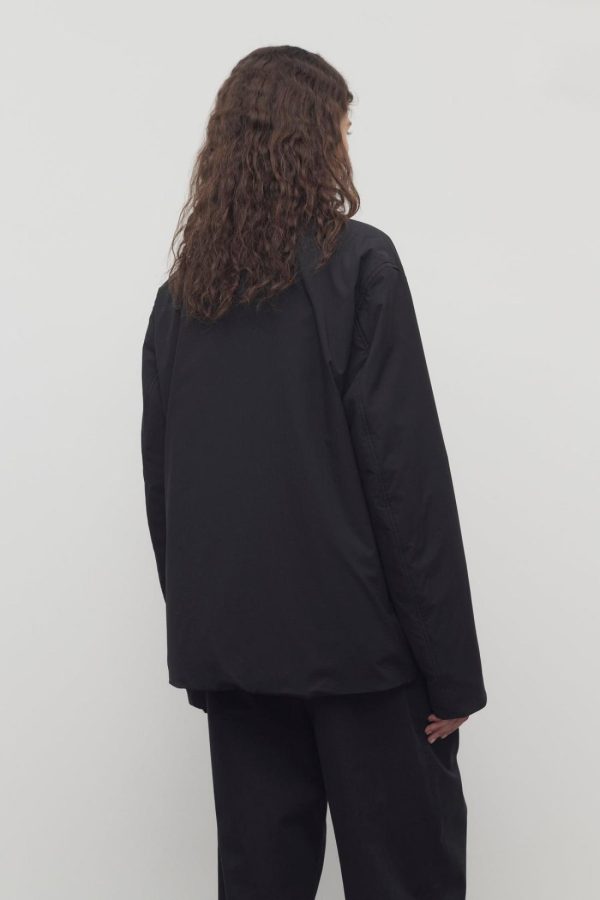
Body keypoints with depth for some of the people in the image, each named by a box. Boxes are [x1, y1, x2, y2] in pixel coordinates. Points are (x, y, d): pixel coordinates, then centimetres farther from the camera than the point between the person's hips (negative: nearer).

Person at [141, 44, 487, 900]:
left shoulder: (181, 291, 7)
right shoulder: (357, 262, -9)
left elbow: (160, 485, 9)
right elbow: (406, 472, -14)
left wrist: (201, 627, 17)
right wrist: (451, 664, -10)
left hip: (229, 644, 6)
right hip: (354, 638, -5)